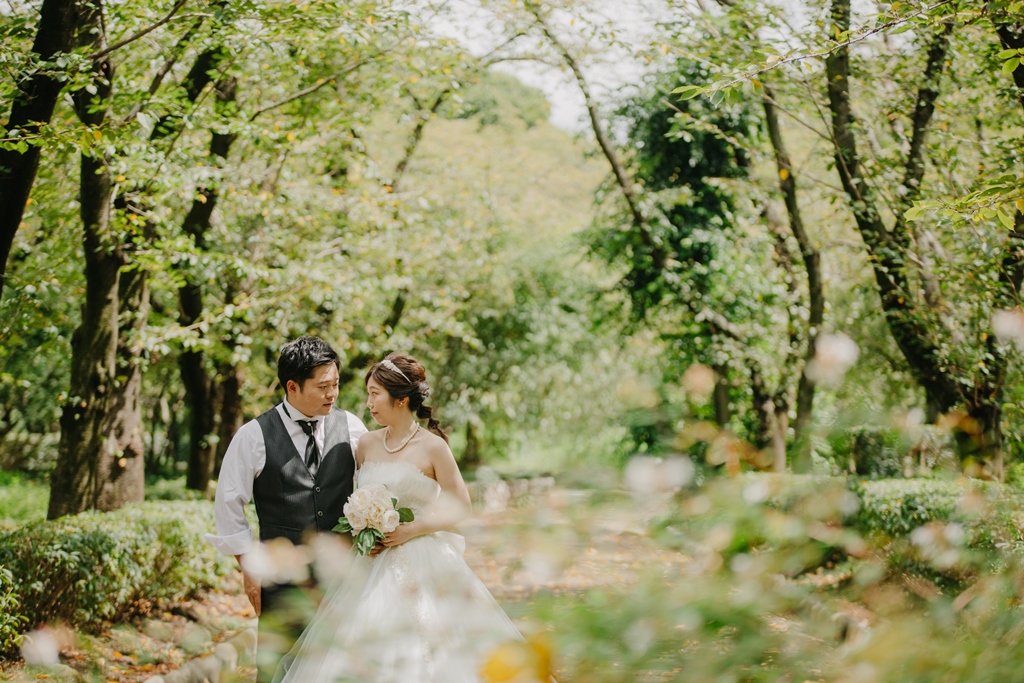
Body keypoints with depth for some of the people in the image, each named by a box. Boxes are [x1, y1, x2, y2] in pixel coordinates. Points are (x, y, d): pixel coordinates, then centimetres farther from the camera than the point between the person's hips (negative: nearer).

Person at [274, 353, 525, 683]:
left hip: (422, 563, -5)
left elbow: (460, 507, -5)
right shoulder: (367, 444, 7)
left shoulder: (432, 447, -8)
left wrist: (412, 529, -15)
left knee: (421, 652, -4)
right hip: (374, 566, 5)